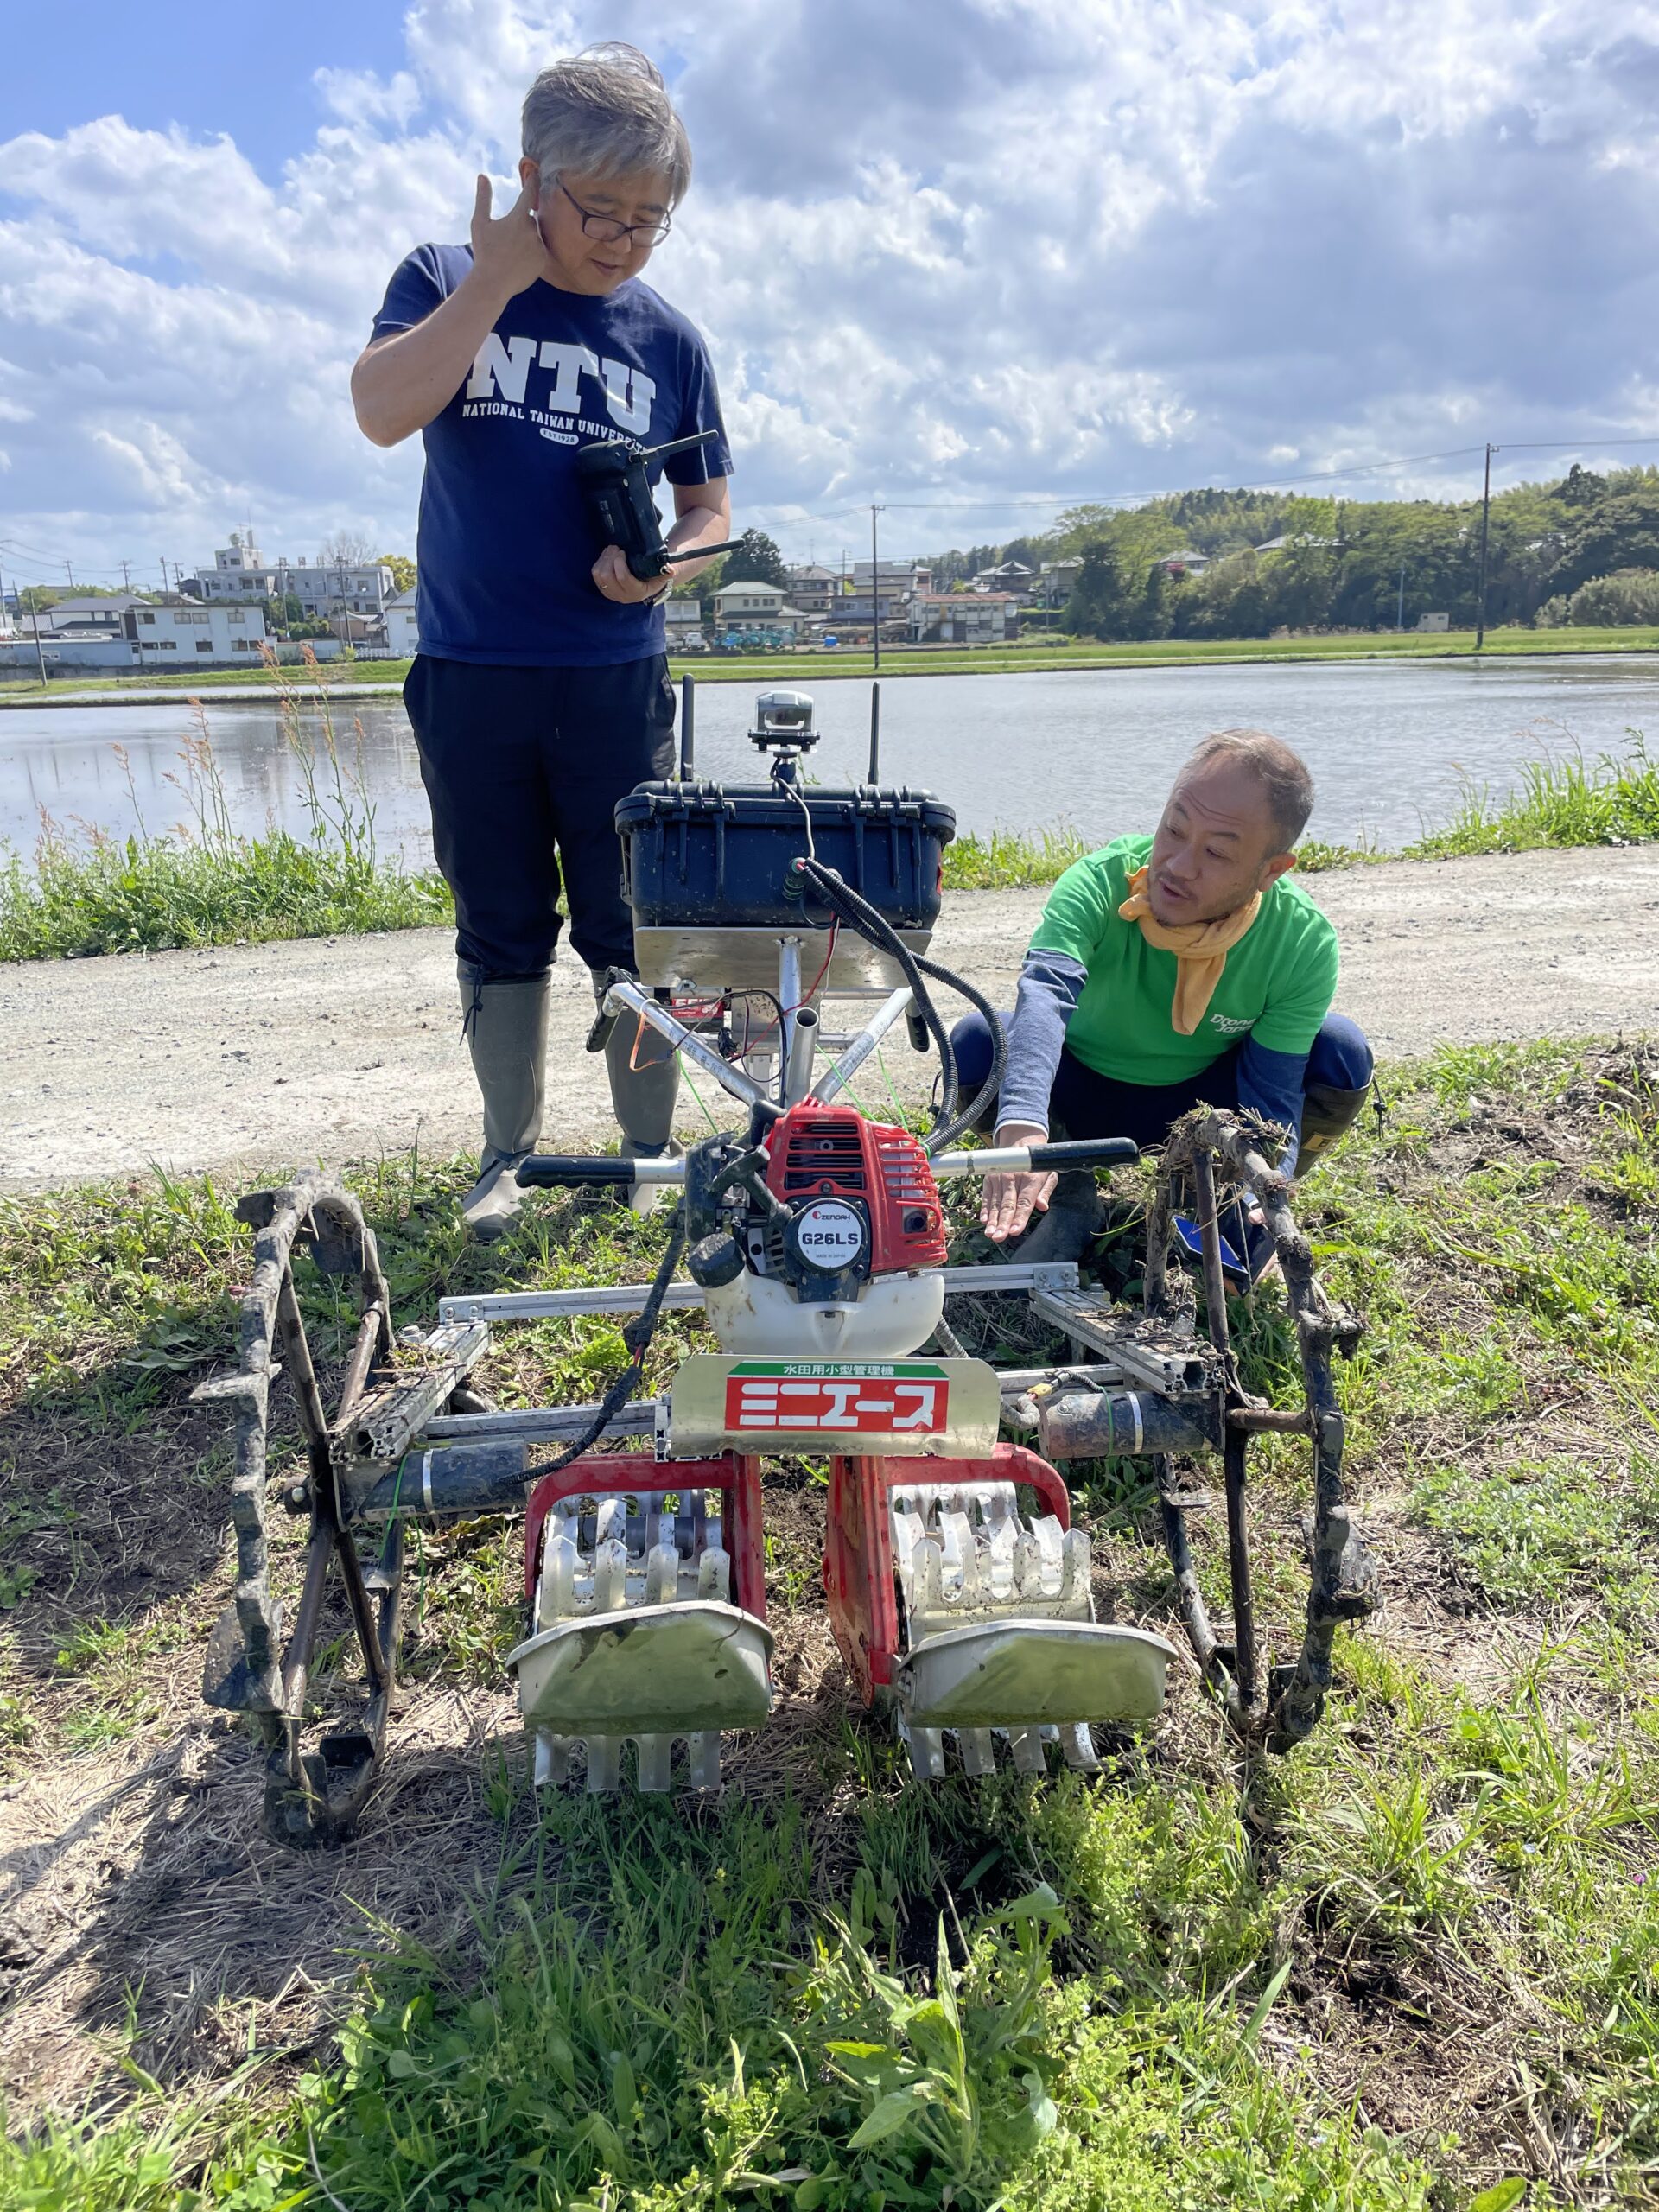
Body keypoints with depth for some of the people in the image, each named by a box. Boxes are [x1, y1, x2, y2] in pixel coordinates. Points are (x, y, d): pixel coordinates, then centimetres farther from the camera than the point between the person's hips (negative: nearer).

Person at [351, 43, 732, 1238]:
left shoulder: (667, 337, 7)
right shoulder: (449, 281, 5)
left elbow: (710, 510, 13)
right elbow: (381, 410, -13)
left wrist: (662, 563, -9)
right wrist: (499, 280, -12)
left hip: (616, 677, 0)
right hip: (469, 675, 0)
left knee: (630, 925, 1)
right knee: (501, 928, 7)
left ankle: (651, 1150, 13)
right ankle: (509, 1157, 18)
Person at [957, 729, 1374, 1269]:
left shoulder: (1305, 942, -24)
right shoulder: (1101, 881, -32)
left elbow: (1271, 1101, -24)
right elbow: (1047, 990, -51)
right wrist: (1022, 1123, -70)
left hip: (1204, 1101, 1)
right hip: (1083, 1092, -1)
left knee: (1341, 1055, -25)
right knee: (977, 1043, -30)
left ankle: (1249, 1205, 1)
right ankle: (1069, 1194, -5)